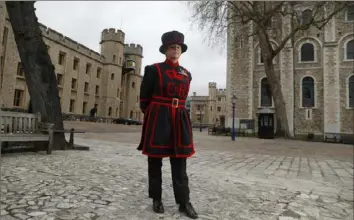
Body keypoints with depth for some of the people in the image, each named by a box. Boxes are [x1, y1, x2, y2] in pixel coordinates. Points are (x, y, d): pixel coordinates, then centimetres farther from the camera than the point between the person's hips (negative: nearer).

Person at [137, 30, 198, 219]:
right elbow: (144, 98, 3)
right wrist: (151, 117, 8)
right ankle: (156, 199, 22)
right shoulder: (153, 69, -2)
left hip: (179, 121, 4)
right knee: (155, 161, 6)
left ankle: (184, 202, 15)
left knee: (180, 163, 5)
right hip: (158, 120, -3)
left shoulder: (186, 74, 12)